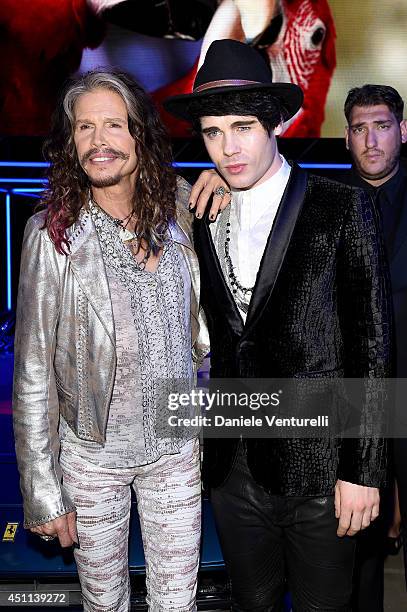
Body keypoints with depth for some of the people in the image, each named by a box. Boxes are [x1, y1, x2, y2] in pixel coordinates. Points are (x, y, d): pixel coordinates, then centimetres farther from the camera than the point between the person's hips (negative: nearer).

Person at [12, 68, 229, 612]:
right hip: (92, 451, -2)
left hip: (177, 445, 3)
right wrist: (43, 494, -8)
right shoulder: (53, 233, -14)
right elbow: (33, 373, -10)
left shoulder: (178, 208, -4)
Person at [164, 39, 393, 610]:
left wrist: (363, 470, -11)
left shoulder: (342, 209, -8)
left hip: (319, 466, -3)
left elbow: (372, 344, -9)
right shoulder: (204, 220, 5)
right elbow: (221, 337, 9)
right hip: (233, 466, 4)